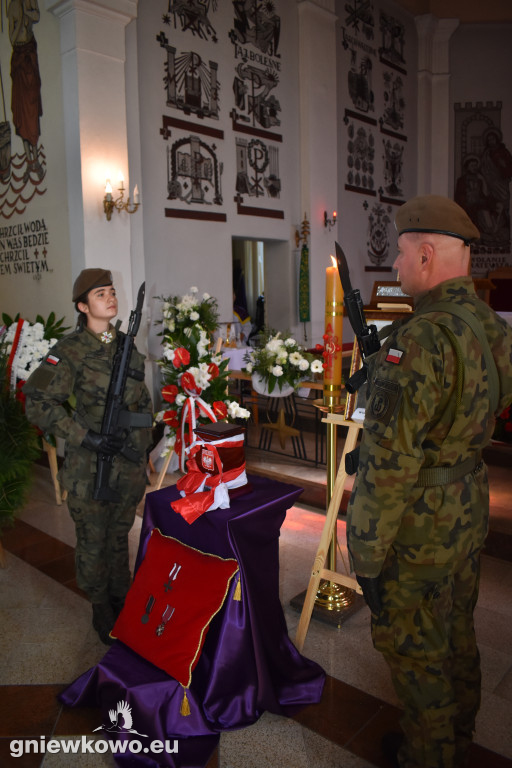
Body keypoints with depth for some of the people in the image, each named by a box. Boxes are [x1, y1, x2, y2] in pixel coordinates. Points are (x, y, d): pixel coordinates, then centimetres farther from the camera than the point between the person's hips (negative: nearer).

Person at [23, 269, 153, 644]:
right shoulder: (71, 351, -13)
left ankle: (123, 600, 40)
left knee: (120, 536, 20)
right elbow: (38, 403, -17)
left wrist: (138, 434, 3)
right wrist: (87, 437, -21)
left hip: (130, 463, 5)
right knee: (93, 543, 11)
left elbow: (143, 399, 15)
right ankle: (102, 609, 32)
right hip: (90, 469, -5)